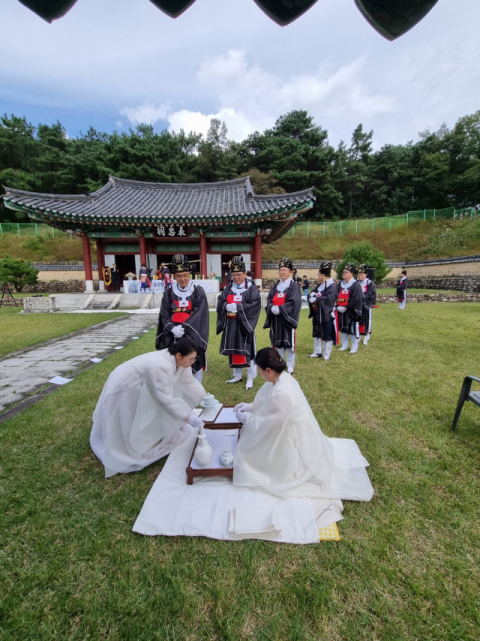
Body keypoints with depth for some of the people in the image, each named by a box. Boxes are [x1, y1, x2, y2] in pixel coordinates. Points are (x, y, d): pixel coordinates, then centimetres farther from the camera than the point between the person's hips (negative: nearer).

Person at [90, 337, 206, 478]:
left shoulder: (177, 361, -15)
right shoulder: (160, 366, -42)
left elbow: (190, 383, -5)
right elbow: (166, 399, -41)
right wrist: (189, 418, -38)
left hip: (142, 387, 8)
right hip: (124, 387, -8)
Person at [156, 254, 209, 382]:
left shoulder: (198, 291, -4)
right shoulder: (168, 292, 3)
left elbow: (200, 314, -12)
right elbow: (163, 315, 2)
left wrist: (184, 327, -20)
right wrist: (172, 328, -15)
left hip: (193, 335, -2)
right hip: (173, 336, 2)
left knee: (195, 364, 9)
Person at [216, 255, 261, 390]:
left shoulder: (252, 289, -3)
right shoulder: (228, 289, 11)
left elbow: (255, 306, -14)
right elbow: (220, 303, 4)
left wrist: (237, 306, -20)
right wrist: (228, 306, -18)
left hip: (244, 324, -5)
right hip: (230, 325, 5)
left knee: (247, 351, 0)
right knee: (233, 350, 13)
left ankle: (250, 379, 13)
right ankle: (237, 376, 28)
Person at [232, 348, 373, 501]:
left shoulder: (281, 393, -36)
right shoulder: (283, 378, -9)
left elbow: (267, 425, -23)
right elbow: (268, 402, 9)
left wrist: (247, 418, -9)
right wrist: (250, 406, 3)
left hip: (296, 441, -8)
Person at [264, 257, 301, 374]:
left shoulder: (294, 286, -3)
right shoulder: (276, 286, 14)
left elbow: (294, 302, -15)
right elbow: (269, 300, 7)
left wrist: (280, 309, -21)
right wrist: (272, 308, -14)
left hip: (287, 318, -5)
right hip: (276, 319, 5)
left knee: (289, 342, 0)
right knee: (277, 342, 10)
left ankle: (290, 366, 12)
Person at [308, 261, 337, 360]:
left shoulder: (332, 286, -14)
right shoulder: (319, 285, 14)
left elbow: (328, 299, -27)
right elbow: (312, 294, 11)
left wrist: (316, 299, -20)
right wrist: (312, 295, -13)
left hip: (327, 315, -9)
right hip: (317, 314, 9)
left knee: (328, 335, 3)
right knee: (316, 333, 16)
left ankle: (326, 354, 16)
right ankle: (317, 352, 29)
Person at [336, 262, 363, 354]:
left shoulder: (356, 285, -10)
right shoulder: (340, 285, 10)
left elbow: (357, 299, -18)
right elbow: (336, 296, 8)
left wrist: (346, 307, -19)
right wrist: (338, 306, -8)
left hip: (351, 312, -6)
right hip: (341, 311, 7)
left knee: (353, 329, 1)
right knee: (342, 328, 14)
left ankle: (354, 347, 15)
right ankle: (344, 345, 28)